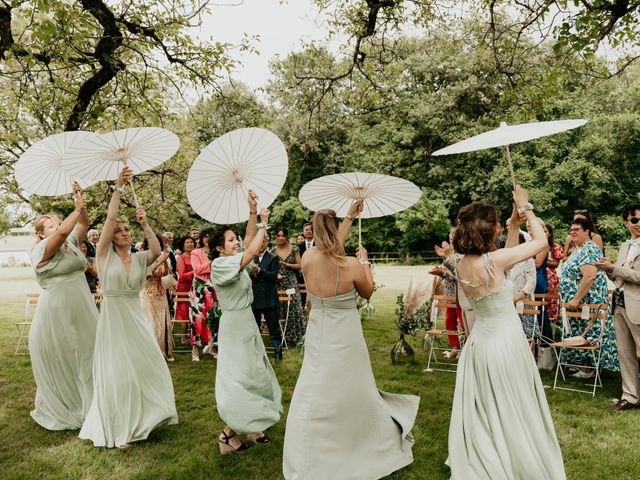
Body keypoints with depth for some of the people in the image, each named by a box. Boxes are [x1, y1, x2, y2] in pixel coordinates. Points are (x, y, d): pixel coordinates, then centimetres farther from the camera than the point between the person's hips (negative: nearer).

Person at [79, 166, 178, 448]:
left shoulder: (139, 259, 5)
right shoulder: (105, 254, -4)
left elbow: (157, 251, -17)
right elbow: (110, 218, -15)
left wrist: (145, 224, -24)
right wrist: (118, 187, -18)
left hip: (136, 317, 4)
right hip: (112, 317, -4)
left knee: (147, 367, 10)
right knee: (117, 373, 2)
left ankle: (142, 417, 31)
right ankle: (117, 430, 18)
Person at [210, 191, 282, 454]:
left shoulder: (237, 262, 8)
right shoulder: (220, 264, -17)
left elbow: (249, 241, 2)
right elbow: (252, 251, -25)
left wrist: (253, 211, -3)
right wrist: (263, 223, -18)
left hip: (247, 321, 9)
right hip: (234, 324, -9)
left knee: (254, 374, 13)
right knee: (241, 378, -3)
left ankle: (249, 427, 25)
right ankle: (228, 434, 10)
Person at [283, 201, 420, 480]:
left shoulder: (307, 259, -12)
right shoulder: (352, 265, -20)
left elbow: (330, 249, 10)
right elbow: (367, 293, 0)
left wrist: (350, 217, 17)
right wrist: (364, 261, 11)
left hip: (319, 338, 2)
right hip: (346, 338, -2)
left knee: (315, 400, 12)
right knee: (354, 393, 18)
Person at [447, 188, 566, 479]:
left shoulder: (462, 266, -2)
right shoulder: (493, 260, -22)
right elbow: (540, 241, -9)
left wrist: (514, 223, 13)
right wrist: (526, 208, 4)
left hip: (478, 343, 7)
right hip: (505, 343, -7)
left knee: (482, 412, 20)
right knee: (513, 413, 12)